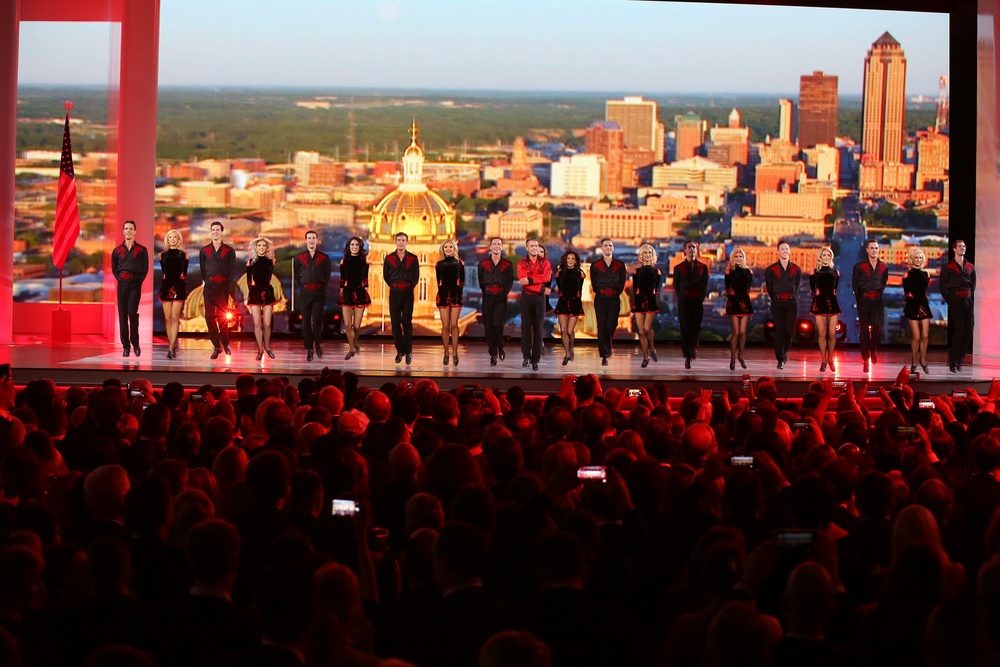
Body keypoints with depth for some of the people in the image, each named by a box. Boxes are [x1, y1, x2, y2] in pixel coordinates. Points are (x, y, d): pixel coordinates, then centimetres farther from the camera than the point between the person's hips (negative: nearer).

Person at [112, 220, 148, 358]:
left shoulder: (142, 250, 4)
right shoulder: (117, 251, 10)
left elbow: (145, 268, 5)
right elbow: (114, 268, 15)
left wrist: (139, 280, -4)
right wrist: (119, 279, 3)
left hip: (135, 284, -3)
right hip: (122, 284, 3)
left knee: (132, 313, -14)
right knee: (122, 314, 0)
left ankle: (135, 343, 1)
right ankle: (125, 346, 4)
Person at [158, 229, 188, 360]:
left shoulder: (183, 255, 5)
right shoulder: (163, 255, 11)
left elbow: (184, 274, 4)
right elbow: (162, 273, 14)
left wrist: (185, 290, -1)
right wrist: (160, 289, 12)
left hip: (178, 287, -3)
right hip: (166, 286, 3)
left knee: (175, 318, -10)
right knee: (167, 318, 1)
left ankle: (171, 348, -15)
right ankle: (171, 346, 7)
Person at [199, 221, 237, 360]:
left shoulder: (229, 250, 5)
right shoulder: (204, 250, 10)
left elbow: (232, 270, 4)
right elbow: (202, 268, 12)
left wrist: (227, 283, -3)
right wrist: (206, 280, 1)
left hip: (223, 286, -1)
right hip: (209, 286, 2)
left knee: (223, 316, 1)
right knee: (209, 316, -4)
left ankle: (225, 343, 13)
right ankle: (216, 346, 0)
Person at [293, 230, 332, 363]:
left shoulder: (324, 257, 6)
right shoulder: (299, 258, 7)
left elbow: (327, 275, 9)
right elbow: (296, 275, 12)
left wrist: (322, 287, 3)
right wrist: (302, 287, 5)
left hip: (319, 292, -1)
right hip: (305, 293, 1)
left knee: (317, 319, -11)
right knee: (306, 321, 0)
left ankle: (318, 343, 13)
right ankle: (309, 349, 6)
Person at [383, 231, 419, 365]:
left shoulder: (413, 258, 2)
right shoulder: (389, 258, 5)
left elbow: (416, 276, 6)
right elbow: (385, 276, 12)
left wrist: (409, 287, 2)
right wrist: (394, 286, 8)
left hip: (408, 293, -2)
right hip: (394, 293, 2)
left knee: (407, 322, -3)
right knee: (395, 322, 0)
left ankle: (408, 352, 1)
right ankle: (400, 351, 8)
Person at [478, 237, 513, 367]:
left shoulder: (507, 265, 6)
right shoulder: (483, 264, 9)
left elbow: (510, 282, 5)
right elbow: (481, 282, 11)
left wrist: (503, 294, -4)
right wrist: (486, 293, 4)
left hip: (501, 298, -2)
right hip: (487, 298, 2)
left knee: (497, 323, -17)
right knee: (489, 326, 0)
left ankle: (500, 347, 8)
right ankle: (493, 354, 7)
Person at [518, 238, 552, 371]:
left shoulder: (545, 263, 5)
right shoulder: (522, 264, 2)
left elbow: (547, 277, -14)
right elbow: (522, 281, -13)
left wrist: (530, 280, -19)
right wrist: (541, 288, -18)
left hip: (540, 298, 0)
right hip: (526, 297, 0)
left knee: (538, 328, 1)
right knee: (526, 326, -1)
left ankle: (536, 359, 4)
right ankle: (526, 357, 5)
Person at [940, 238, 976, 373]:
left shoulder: (970, 267, 15)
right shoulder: (948, 267, 3)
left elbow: (973, 285, 18)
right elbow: (943, 287, 3)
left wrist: (971, 300, 8)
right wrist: (949, 301, -2)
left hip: (968, 301, 5)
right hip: (955, 300, -5)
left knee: (969, 329, -2)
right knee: (959, 329, -13)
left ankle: (959, 359, 11)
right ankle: (953, 362, -7)